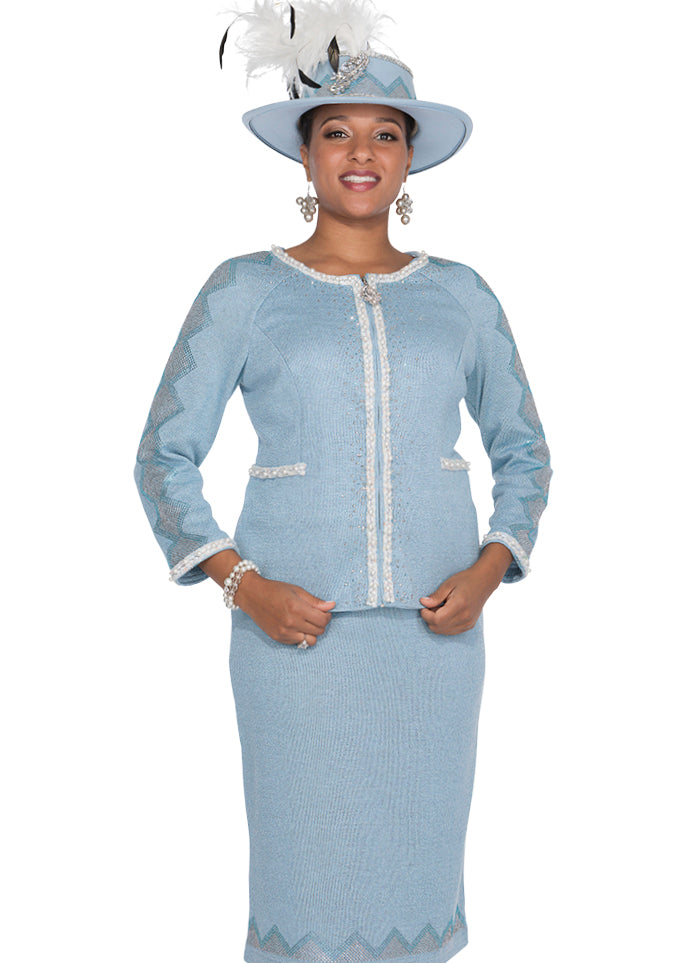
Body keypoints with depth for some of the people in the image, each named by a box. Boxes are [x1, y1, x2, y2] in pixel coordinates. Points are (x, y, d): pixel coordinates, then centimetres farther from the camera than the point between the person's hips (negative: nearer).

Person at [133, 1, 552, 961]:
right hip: (294, 627, -2)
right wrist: (242, 585, -13)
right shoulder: (243, 290, -1)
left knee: (421, 855, 10)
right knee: (305, 859, 4)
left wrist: (487, 572, -5)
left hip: (431, 627, 3)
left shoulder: (459, 294, 6)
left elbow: (523, 451, 13)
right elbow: (164, 458, 0)